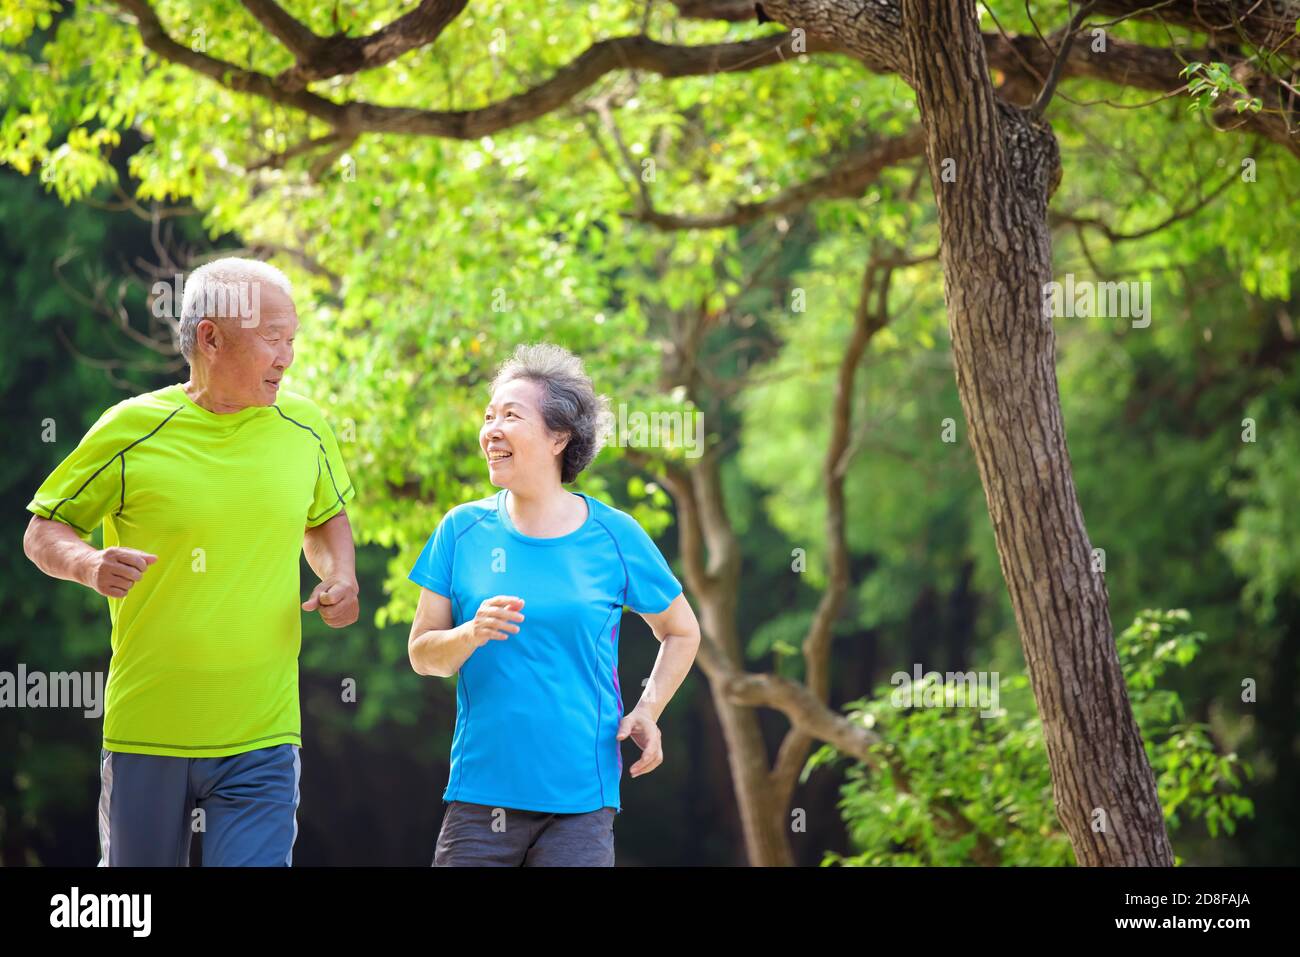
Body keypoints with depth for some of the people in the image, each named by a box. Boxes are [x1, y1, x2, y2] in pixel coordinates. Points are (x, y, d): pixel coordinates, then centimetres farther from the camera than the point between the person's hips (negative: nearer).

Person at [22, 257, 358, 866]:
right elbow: (43, 531, 2)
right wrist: (90, 566, -20)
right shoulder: (132, 429, -6)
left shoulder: (304, 427, 5)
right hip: (145, 732, -1)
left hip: (262, 740, 2)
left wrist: (340, 577, 3)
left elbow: (326, 517, 24)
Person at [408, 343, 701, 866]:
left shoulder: (614, 536, 1)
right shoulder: (464, 530, 3)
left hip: (579, 802, -1)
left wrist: (647, 710, 1)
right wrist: (472, 634, -15)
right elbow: (422, 655, 5)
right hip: (480, 797, 1)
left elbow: (681, 632, 15)